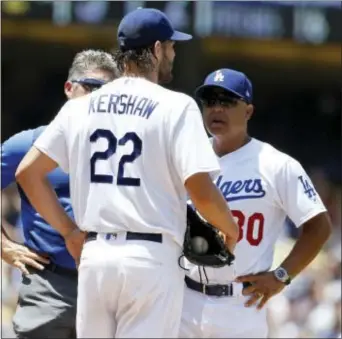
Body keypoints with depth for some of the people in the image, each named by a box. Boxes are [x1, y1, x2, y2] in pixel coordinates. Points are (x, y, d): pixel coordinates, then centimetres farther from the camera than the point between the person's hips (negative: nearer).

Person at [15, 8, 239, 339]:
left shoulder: (80, 108, 9)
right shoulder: (176, 106, -5)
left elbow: (27, 172, 7)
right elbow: (201, 190, -13)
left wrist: (69, 230, 15)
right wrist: (229, 227, 6)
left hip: (94, 255, 5)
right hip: (151, 259, -5)